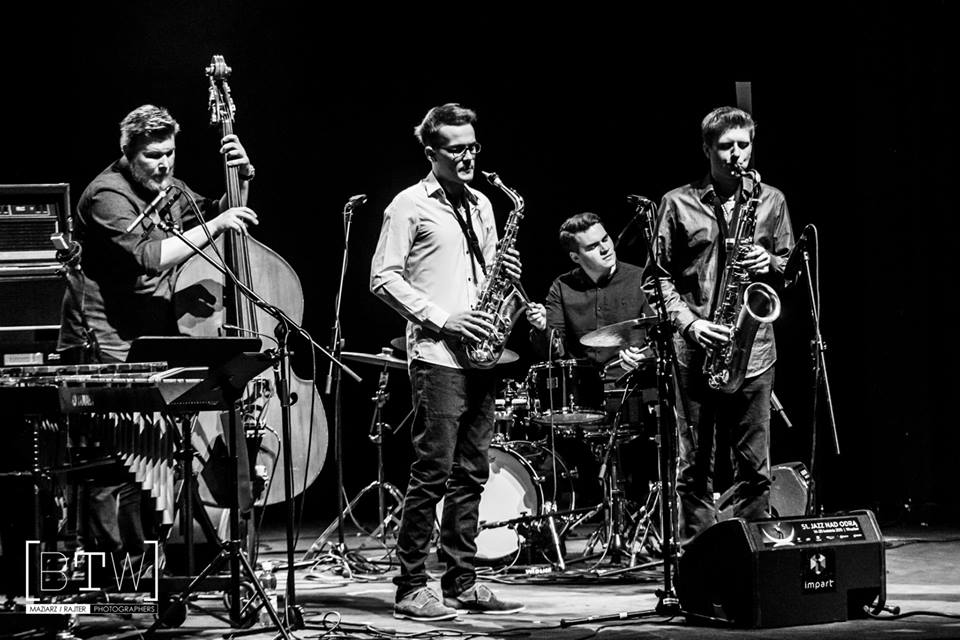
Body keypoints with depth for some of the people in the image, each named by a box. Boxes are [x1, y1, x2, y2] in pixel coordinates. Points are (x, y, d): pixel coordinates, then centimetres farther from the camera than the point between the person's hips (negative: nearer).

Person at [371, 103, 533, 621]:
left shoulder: (481, 206, 18)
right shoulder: (410, 205, -3)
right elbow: (383, 278, -8)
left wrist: (505, 272, 2)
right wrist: (442, 318, -15)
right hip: (436, 355, -7)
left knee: (470, 473, 8)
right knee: (432, 472, -8)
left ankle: (462, 583, 13)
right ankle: (411, 588, -4)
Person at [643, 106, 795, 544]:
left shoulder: (770, 200, 11)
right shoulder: (678, 204, 5)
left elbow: (791, 267, 17)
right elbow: (658, 277, 3)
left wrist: (770, 264, -6)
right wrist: (689, 322, -11)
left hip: (754, 348, 1)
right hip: (696, 349, -1)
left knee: (754, 466, 1)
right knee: (695, 465, 2)